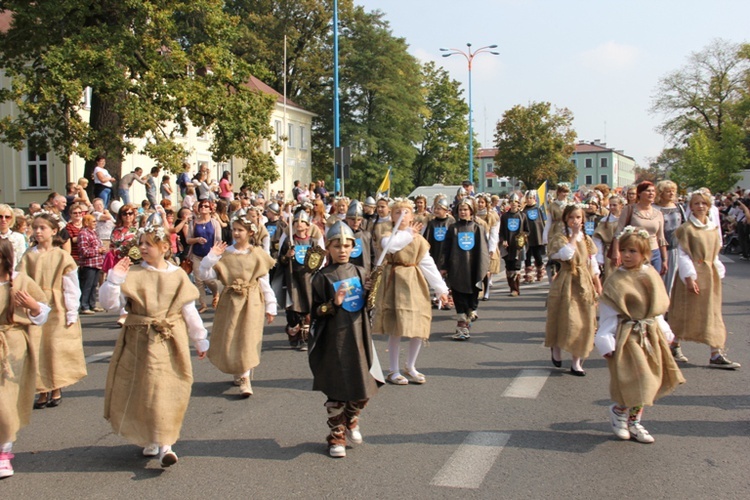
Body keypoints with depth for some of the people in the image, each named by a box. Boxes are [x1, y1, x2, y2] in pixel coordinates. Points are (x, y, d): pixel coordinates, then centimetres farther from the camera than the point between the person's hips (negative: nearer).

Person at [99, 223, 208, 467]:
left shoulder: (178, 275, 3)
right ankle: (149, 439, 24)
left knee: (168, 391, -3)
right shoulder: (132, 274, -1)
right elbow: (110, 303, -8)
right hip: (139, 342, 0)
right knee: (141, 391, 5)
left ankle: (164, 445, 5)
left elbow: (189, 310, 9)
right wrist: (114, 278, -21)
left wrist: (200, 340, 13)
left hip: (171, 343, 0)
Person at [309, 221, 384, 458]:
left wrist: (370, 292, -4)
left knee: (364, 388, 8)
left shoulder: (359, 272, 7)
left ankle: (351, 420, 35)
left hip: (359, 338, 4)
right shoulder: (322, 277, -6)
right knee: (336, 391, 4)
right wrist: (333, 304, -22)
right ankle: (336, 436, 19)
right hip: (334, 341, -4)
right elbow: (316, 312, -5)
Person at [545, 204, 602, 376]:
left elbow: (593, 265, 12)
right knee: (566, 320, -3)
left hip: (585, 284, 4)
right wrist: (574, 235, -18)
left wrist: (598, 285, 8)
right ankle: (556, 347, 28)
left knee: (584, 323, 3)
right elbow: (566, 254, -25)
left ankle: (577, 362, 11)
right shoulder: (560, 239, -4)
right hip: (567, 283, -4)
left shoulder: (587, 240, 10)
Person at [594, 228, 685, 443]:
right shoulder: (616, 281, -13)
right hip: (627, 336, -6)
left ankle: (634, 421, 26)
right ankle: (618, 411, 21)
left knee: (649, 381, 12)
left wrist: (665, 333, 16)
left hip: (650, 335, 6)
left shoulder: (651, 275, 3)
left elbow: (657, 308, 14)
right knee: (634, 381, -7)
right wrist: (606, 341, -16)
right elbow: (608, 314, -12)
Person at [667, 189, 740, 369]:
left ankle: (716, 354, 6)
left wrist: (718, 272, 8)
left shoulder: (713, 228, 10)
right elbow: (682, 255, -12)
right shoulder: (686, 229, -8)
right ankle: (675, 345, 18)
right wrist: (689, 277, -18)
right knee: (686, 311, 2)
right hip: (692, 273, -6)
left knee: (712, 313, 4)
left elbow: (715, 253, 15)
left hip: (710, 273, 6)